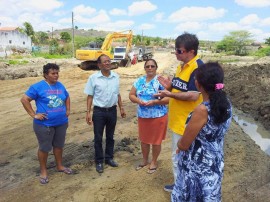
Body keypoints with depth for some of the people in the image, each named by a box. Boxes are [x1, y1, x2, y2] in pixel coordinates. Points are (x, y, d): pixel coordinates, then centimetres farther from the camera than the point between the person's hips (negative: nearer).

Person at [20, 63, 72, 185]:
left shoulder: (60, 86, 6)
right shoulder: (38, 87, -12)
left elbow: (67, 97, 22)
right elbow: (24, 100, -12)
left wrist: (67, 110, 10)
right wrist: (33, 115, -14)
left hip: (61, 123, 6)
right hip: (44, 124, -5)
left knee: (59, 145, 19)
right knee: (44, 148, 8)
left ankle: (59, 166, 37)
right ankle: (43, 171, 26)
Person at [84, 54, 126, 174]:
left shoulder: (116, 77, 2)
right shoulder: (93, 78, -8)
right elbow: (90, 96, -4)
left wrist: (121, 108, 12)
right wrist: (88, 112, -9)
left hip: (112, 110, 3)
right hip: (99, 111, -3)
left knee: (110, 136, 15)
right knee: (98, 138, 7)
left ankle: (109, 158, 32)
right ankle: (99, 161, 23)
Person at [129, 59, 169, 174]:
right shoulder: (139, 81, 5)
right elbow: (131, 95, 7)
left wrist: (154, 102, -24)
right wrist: (138, 101, -13)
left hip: (158, 116, -4)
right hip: (142, 116, 5)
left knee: (156, 141, 9)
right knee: (143, 139, 17)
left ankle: (154, 162, 29)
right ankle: (144, 160, 38)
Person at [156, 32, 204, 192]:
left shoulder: (197, 67, -19)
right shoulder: (182, 66, 11)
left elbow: (193, 95, -25)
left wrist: (170, 94, -19)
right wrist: (170, 86, -1)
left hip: (188, 123, -10)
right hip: (178, 120, 10)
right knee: (177, 156, 22)